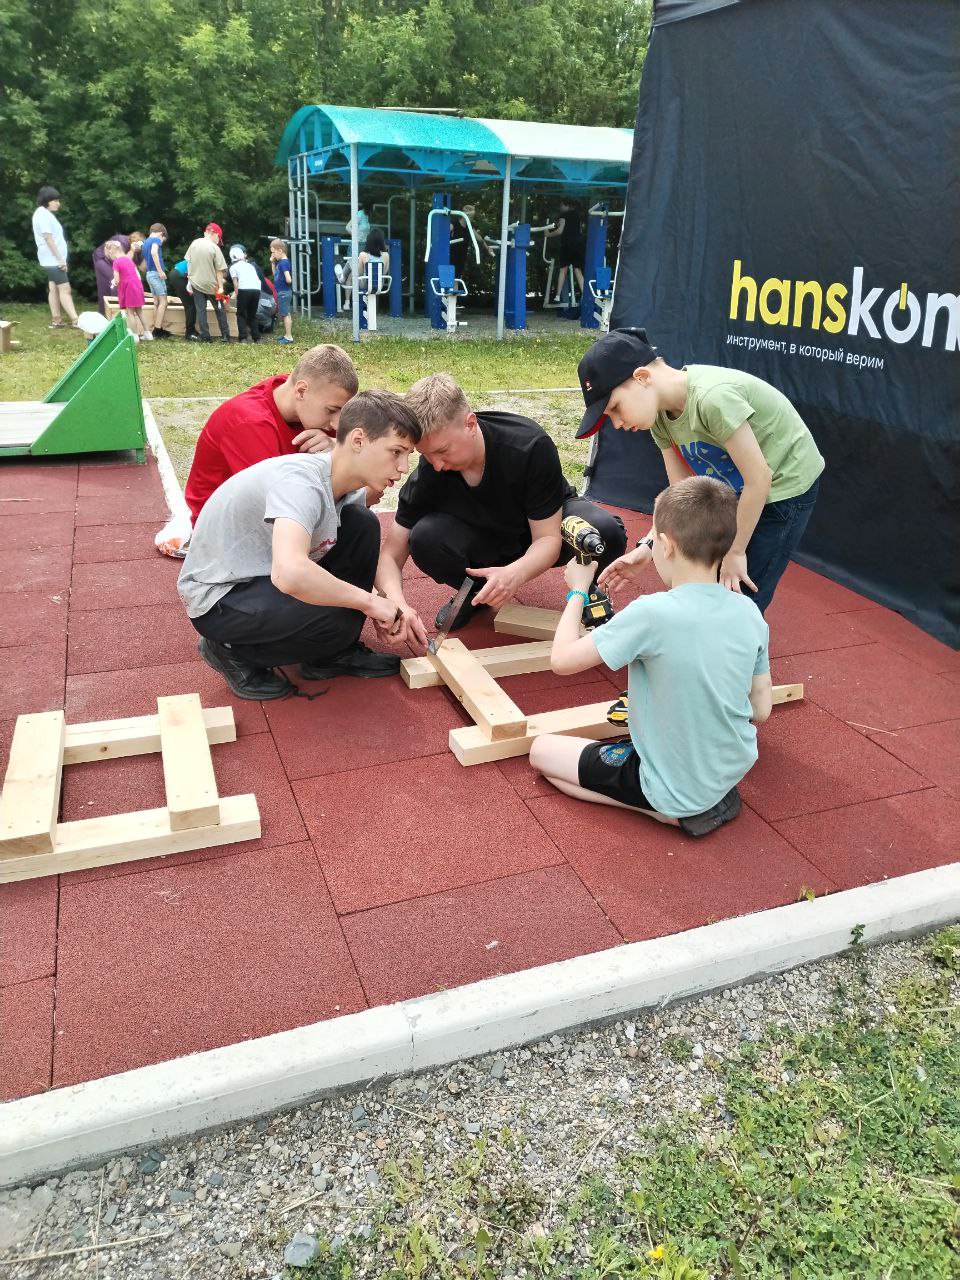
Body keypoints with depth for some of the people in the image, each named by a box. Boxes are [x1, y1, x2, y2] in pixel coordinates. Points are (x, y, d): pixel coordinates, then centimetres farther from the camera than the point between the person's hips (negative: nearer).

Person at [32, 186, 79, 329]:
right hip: (53, 259, -10)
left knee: (54, 288, 9)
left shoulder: (46, 214, 16)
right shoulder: (43, 214, -15)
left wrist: (60, 258, 13)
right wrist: (60, 258, -21)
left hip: (53, 259, 10)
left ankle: (56, 320, 10)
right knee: (65, 289, -12)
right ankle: (75, 321, -16)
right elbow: (48, 238, -20)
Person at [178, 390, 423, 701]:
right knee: (341, 621, -29)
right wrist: (368, 601, -33)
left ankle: (334, 654, 6)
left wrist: (395, 604, -13)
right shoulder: (301, 481, -32)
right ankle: (232, 650, -2)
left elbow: (370, 556, 9)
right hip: (218, 597, -8)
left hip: (265, 574, 9)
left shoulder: (350, 489, -4)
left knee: (363, 524, -5)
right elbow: (290, 574, -48)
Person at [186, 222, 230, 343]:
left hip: (196, 283, 3)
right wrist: (220, 287, -9)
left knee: (200, 310, 6)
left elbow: (188, 262, 6)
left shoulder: (194, 243, 0)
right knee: (220, 310, 10)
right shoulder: (214, 248, -13)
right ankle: (225, 336, 9)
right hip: (211, 285, -3)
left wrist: (190, 279, 14)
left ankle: (204, 336, 1)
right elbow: (219, 270, -13)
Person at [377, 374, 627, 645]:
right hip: (484, 539, 2)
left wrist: (516, 573, -52)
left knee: (605, 532, -37)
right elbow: (391, 554, -21)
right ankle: (475, 592, 2)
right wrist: (397, 604, -43)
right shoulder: (428, 473, -25)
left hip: (551, 521, -2)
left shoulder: (530, 446, -33)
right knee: (425, 538, -31)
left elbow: (548, 538, -29)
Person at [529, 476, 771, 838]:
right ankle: (711, 799, 13)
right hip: (734, 769, 7)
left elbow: (562, 659, -18)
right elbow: (762, 710, 1)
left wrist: (577, 591, -3)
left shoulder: (651, 613, -27)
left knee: (541, 750, 9)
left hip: (673, 787, -6)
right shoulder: (750, 614, -8)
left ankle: (671, 812, -1)